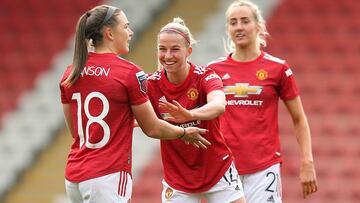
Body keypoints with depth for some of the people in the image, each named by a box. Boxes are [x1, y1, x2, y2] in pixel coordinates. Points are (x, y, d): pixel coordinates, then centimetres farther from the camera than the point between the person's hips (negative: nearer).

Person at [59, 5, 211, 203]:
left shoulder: (70, 74, 7)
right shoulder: (130, 73, -9)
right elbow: (152, 129, -2)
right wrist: (184, 133, 17)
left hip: (73, 177, 7)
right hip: (107, 177, -6)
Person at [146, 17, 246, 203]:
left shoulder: (205, 76, -15)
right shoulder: (152, 83, -6)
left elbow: (219, 106, -36)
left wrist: (190, 115, -56)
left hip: (218, 172, -2)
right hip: (177, 179, 2)